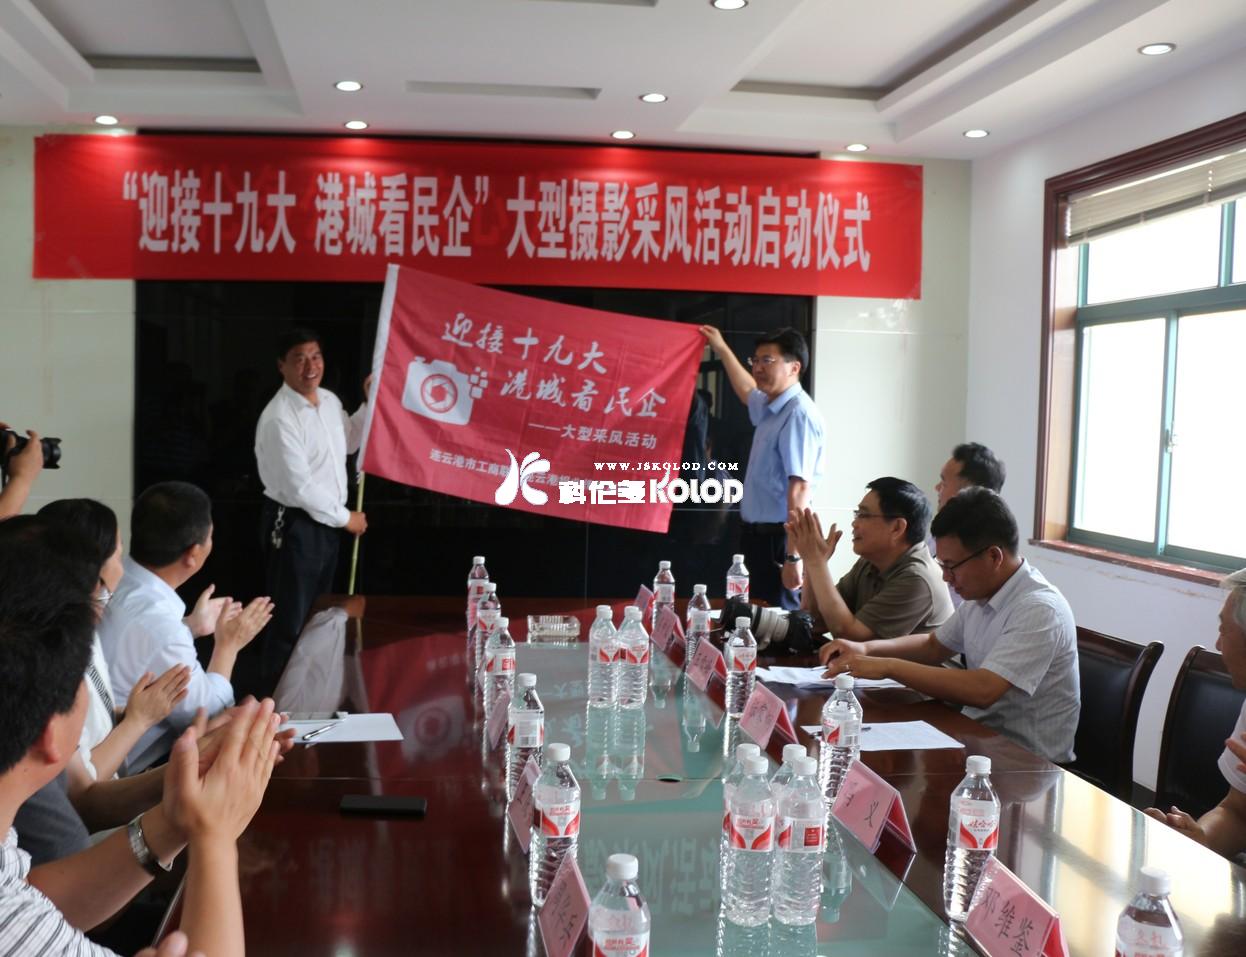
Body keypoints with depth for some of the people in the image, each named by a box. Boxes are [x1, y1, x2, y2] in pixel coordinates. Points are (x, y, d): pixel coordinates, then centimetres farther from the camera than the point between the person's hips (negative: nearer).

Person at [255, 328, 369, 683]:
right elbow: (299, 487, -24)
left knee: (318, 613, 21)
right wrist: (345, 518, -14)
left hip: (325, 522, 9)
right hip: (294, 525, -9)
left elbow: (347, 443, 23)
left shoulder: (329, 400, 4)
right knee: (291, 620, 1)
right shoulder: (279, 418, -23)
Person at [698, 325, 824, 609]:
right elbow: (747, 391, 37)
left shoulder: (799, 414, -18)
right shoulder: (770, 408, 10)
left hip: (778, 538, -9)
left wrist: (793, 557, -27)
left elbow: (799, 489, -24)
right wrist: (722, 349, 42)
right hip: (757, 533, 9)